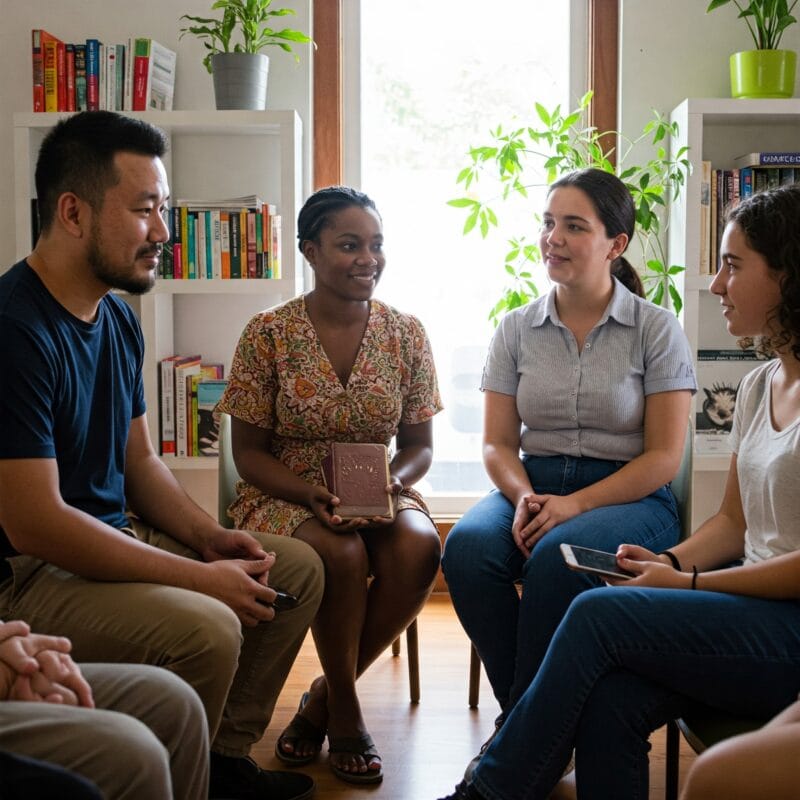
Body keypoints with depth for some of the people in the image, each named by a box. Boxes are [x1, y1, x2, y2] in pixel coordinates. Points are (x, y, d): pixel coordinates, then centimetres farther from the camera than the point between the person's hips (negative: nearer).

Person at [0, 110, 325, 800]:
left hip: (114, 539, 10)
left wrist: (207, 536, -1)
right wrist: (199, 576, -22)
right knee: (205, 627, -31)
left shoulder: (117, 318, 8)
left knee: (297, 568, 9)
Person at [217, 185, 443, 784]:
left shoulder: (406, 334, 2)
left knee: (419, 548, -30)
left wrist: (393, 483, -16)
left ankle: (323, 699, -7)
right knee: (342, 553, -35)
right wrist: (312, 494, -22)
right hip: (286, 494, -2)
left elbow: (418, 444, 7)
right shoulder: (268, 334, -6)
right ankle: (345, 711, -6)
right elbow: (250, 452, -4)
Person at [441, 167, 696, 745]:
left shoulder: (657, 329, 0)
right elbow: (498, 444, 9)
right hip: (532, 488, 3)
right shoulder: (516, 330, 10)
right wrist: (525, 497, -14)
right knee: (467, 546, -29)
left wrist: (574, 504, -17)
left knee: (557, 556, -35)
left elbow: (664, 457, -5)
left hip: (630, 498, -3)